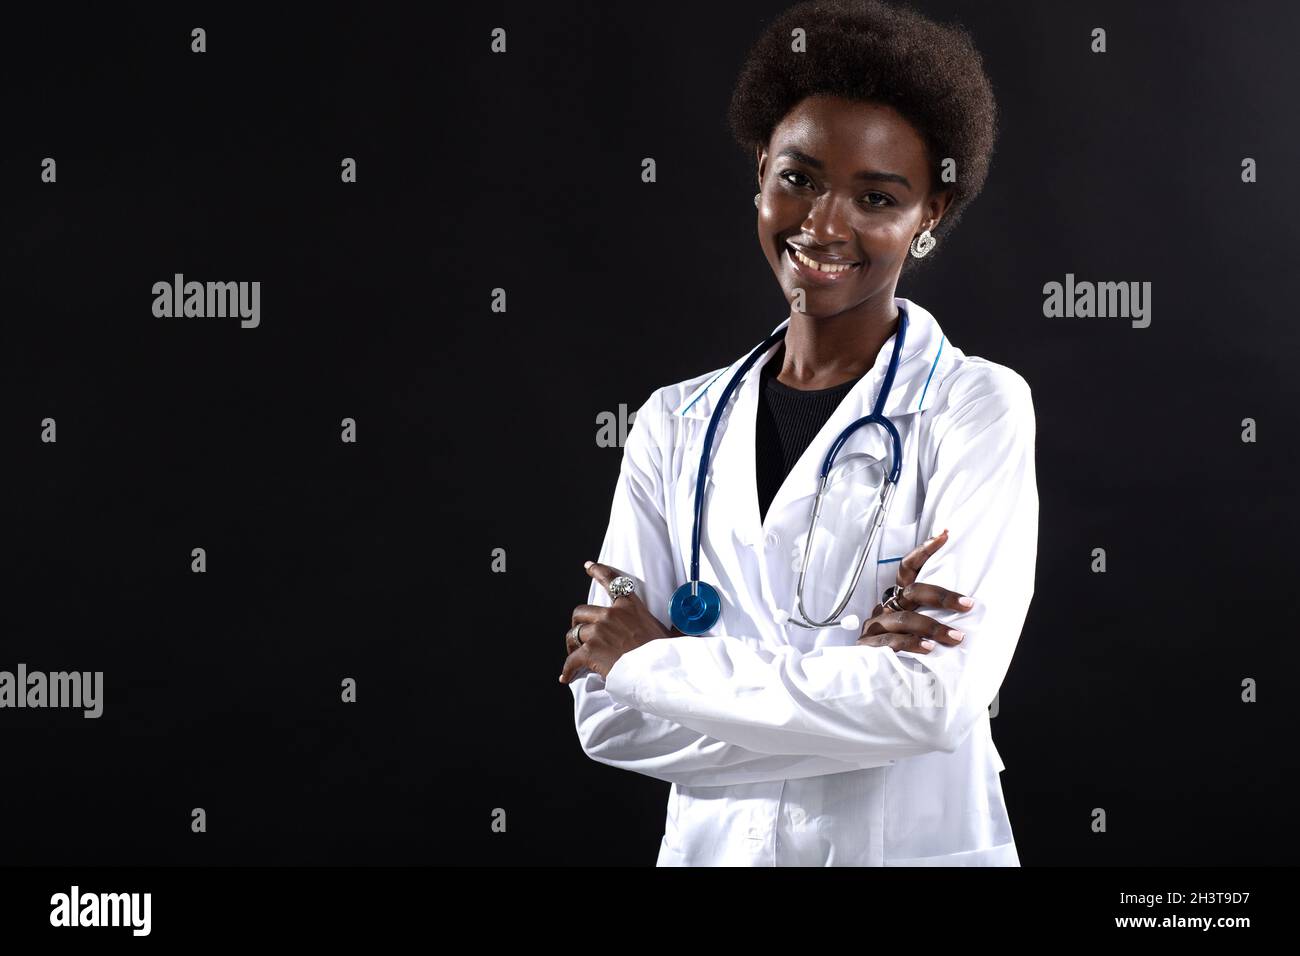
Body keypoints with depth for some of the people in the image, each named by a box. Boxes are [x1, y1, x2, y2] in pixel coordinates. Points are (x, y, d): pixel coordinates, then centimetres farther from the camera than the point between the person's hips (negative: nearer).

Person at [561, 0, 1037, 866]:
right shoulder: (675, 424, 1)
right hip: (715, 841, 3)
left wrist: (654, 659, -13)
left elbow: (935, 699, -21)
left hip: (915, 845, -3)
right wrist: (852, 670, -19)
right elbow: (607, 718, -7)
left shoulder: (977, 407, -9)